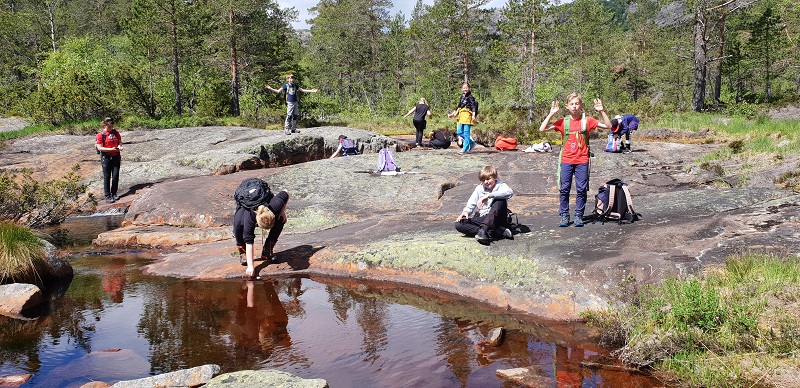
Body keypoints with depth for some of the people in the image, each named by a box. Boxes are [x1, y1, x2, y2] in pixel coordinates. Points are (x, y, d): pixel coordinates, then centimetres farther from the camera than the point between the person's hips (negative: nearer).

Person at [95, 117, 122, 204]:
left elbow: (120, 141, 17)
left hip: (116, 157, 4)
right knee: (107, 177, 1)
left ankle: (114, 194, 19)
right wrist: (111, 149, -23)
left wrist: (120, 146, -6)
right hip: (106, 157, -4)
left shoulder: (115, 132, 6)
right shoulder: (100, 135, -9)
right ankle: (107, 196, 6)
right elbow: (99, 148, -13)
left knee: (115, 176, 6)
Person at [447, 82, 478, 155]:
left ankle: (465, 149, -5)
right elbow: (458, 106, 26)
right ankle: (471, 143, 20)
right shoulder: (462, 96, 18)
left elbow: (473, 106, -14)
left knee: (466, 133, -7)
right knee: (459, 132, 7)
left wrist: (473, 115, -28)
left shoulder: (470, 97, -5)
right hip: (461, 116, 8)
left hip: (467, 116, -8)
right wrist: (452, 114, 27)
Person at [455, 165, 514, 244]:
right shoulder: (479, 189, 12)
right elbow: (471, 204, 11)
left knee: (501, 200, -30)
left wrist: (488, 195, -32)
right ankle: (496, 231, -32)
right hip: (483, 219, 4)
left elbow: (510, 192, -26)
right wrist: (466, 211, -13)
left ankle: (483, 230, -41)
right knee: (459, 224, -18)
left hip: (498, 219, -4)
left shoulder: (501, 186, -1)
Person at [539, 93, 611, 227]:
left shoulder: (587, 121, 2)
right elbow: (542, 129, -3)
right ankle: (564, 216, 11)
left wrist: (601, 111, -11)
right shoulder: (563, 122, 3)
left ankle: (579, 216, 13)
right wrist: (551, 114, -10)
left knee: (581, 189, 2)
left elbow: (608, 125, 0)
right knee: (564, 189, 2)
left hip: (582, 161, 0)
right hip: (566, 161, 0)